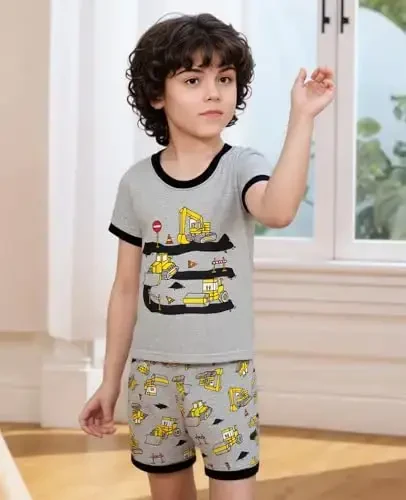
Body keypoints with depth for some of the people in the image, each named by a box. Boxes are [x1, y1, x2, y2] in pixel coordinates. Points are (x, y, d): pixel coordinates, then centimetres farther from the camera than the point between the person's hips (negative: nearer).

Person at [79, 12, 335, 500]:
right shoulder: (136, 182, 0)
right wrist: (110, 381, 8)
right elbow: (126, 289, 6)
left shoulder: (242, 166, -8)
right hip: (153, 369, 3)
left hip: (224, 368, -3)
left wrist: (300, 117, -37)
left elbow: (278, 210, -33)